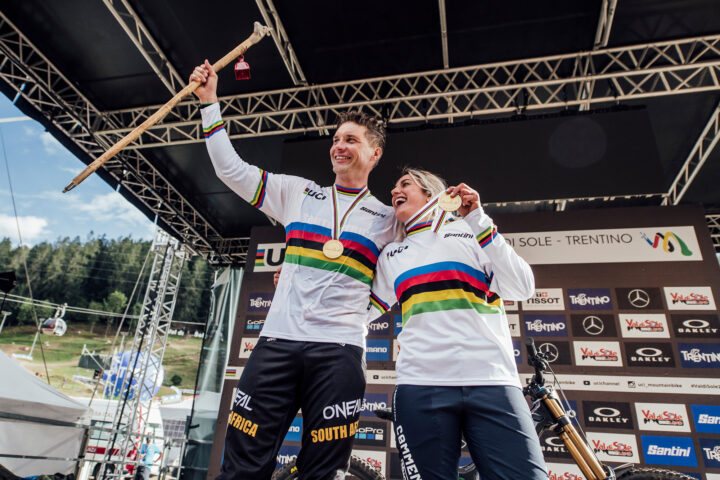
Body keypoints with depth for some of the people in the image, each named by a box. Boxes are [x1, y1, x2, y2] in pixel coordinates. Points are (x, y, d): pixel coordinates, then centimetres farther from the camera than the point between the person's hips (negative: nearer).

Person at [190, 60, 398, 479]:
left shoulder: (387, 218, 12)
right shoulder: (297, 193, 14)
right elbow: (232, 170, 13)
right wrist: (210, 102, 11)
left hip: (339, 352, -1)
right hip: (278, 342, 2)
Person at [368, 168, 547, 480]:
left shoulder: (469, 232, 13)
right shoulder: (390, 255, 21)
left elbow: (522, 289, 1)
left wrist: (477, 220, -2)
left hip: (491, 383, -1)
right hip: (420, 387, 2)